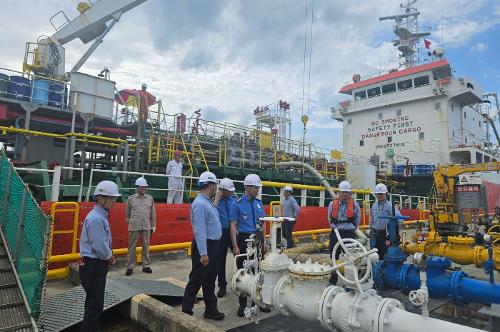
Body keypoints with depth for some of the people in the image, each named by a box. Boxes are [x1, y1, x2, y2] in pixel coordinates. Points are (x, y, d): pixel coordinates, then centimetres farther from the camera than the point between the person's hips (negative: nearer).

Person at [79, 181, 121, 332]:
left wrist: (109, 257, 3)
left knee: (95, 302, 22)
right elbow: (100, 247, -25)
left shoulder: (101, 216, 9)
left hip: (98, 264, 10)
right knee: (95, 304, 0)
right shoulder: (95, 218, -23)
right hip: (93, 266, -10)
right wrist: (110, 257, -7)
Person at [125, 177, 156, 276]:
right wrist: (129, 225, 7)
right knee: (132, 247, 4)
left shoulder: (150, 199, 7)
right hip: (134, 227, -2)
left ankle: (146, 266, 21)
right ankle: (130, 267, 15)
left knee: (146, 247, 9)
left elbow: (153, 214, 10)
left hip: (147, 227, 2)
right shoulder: (131, 199, 2)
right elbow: (127, 214, 9)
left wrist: (153, 226, 8)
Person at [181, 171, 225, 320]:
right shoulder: (200, 203, -20)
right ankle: (186, 310, 19)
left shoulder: (209, 202, 11)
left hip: (214, 245, 10)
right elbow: (199, 230, -24)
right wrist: (203, 253, -24)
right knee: (196, 280, 4)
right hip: (204, 246, -10)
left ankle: (211, 309, 30)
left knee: (210, 280, 18)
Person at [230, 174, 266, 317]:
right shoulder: (238, 204, -8)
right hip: (243, 239, -4)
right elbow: (233, 226, -9)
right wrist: (235, 246, -14)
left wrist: (264, 241, 9)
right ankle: (242, 304, 20)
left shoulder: (259, 203, 7)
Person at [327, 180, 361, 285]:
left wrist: (351, 230, 11)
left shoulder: (355, 205, 0)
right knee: (334, 257, 8)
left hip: (349, 234, -2)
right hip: (335, 233, 2)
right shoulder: (332, 204, 3)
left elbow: (357, 220, 10)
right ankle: (333, 280, 21)